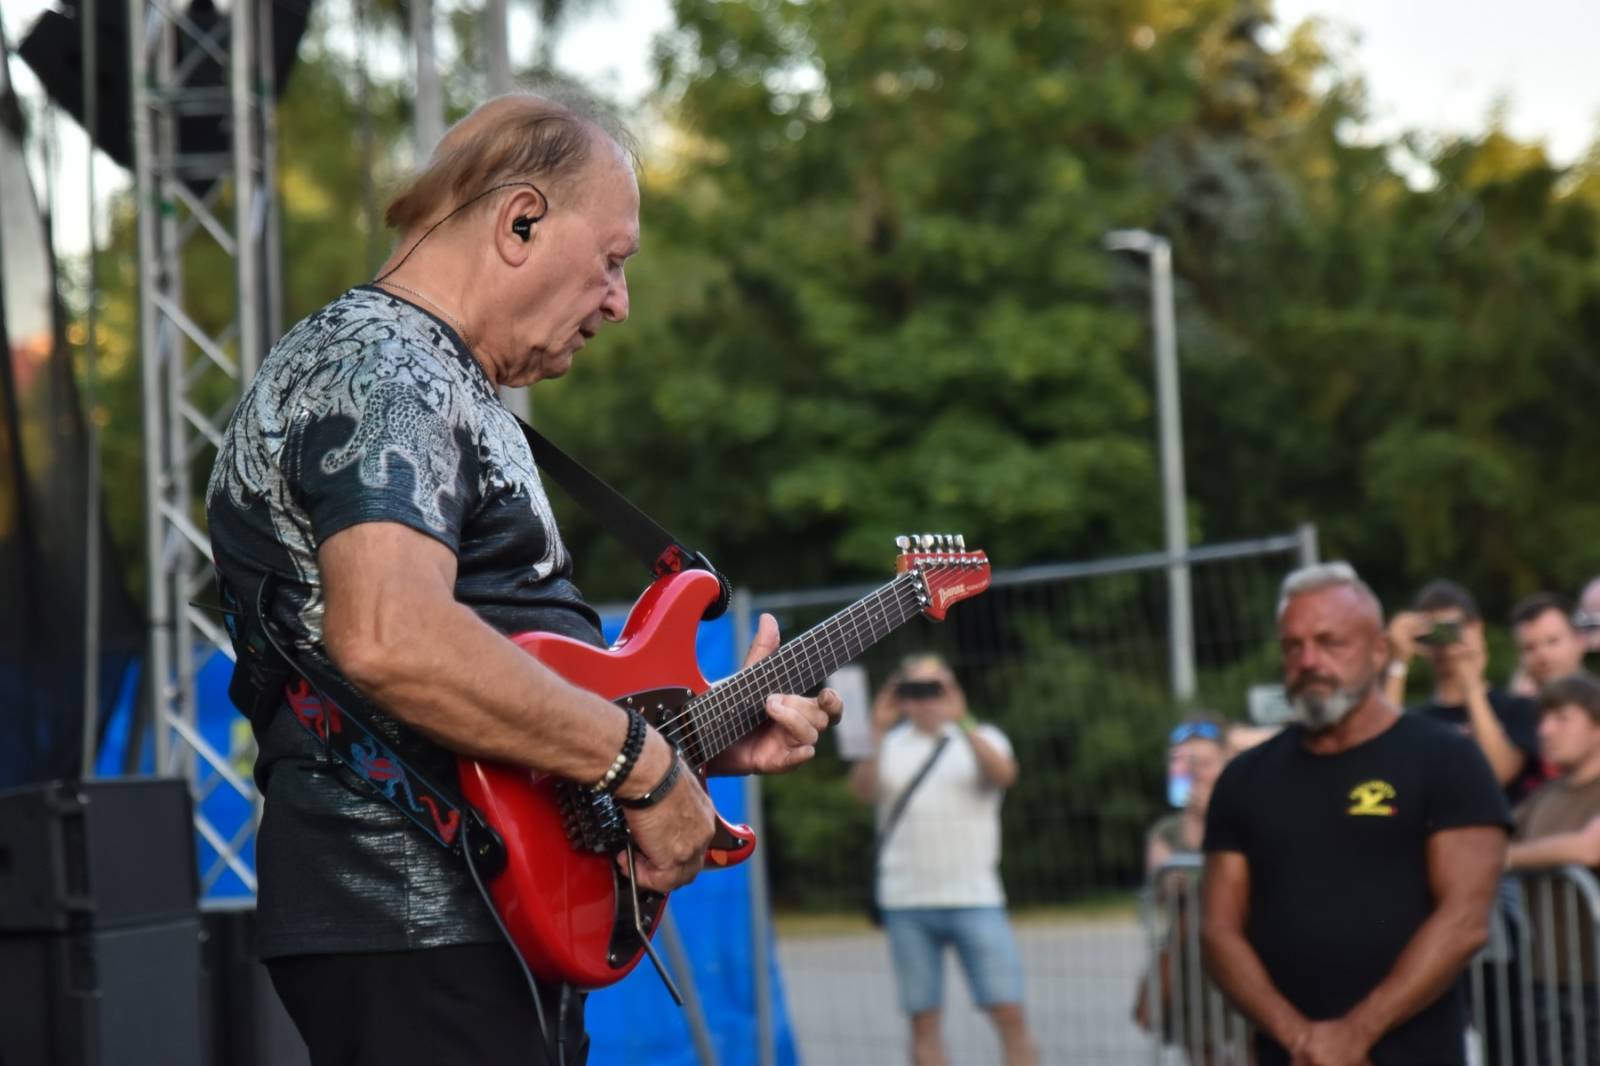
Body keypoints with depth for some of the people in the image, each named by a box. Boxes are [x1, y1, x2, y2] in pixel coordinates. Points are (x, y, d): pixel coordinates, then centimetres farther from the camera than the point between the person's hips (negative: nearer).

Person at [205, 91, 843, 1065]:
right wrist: (641, 762, -21)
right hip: (418, 937, -11)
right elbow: (390, 642, -29)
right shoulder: (377, 372, -11)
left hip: (511, 932, 11)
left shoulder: (450, 394, 22)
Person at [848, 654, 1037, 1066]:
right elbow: (863, 790, -9)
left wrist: (963, 724, -28)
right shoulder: (890, 746, 10)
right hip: (906, 904, 1)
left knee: (1009, 1014, -7)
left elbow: (1003, 774, -16)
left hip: (975, 899, -1)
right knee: (923, 1021, 2)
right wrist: (877, 735, -22)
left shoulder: (983, 739, 6)